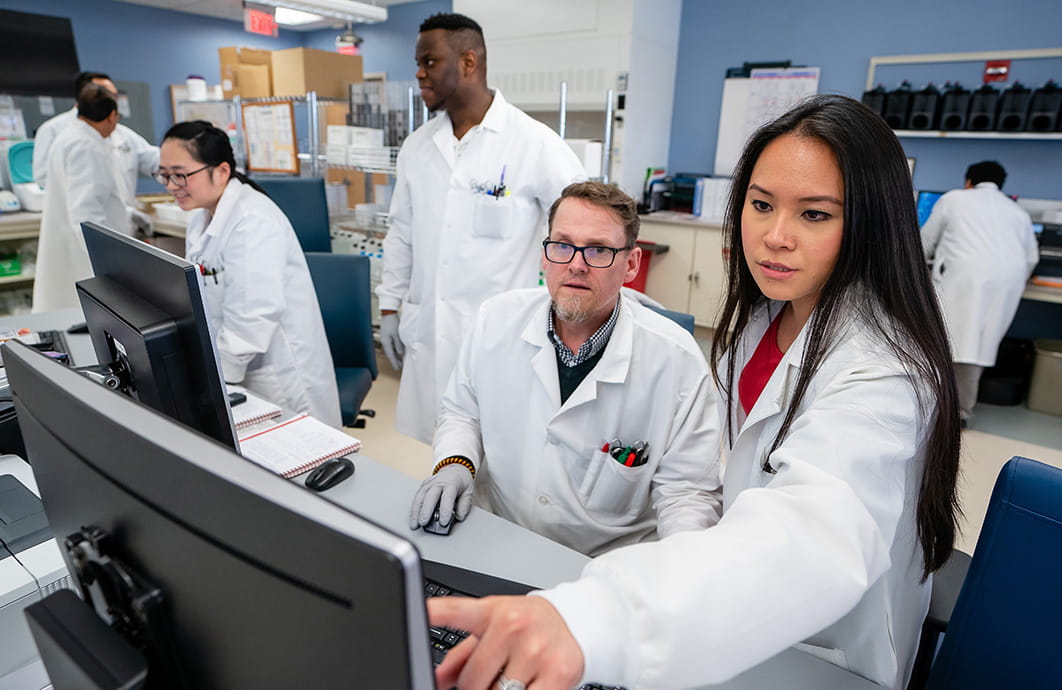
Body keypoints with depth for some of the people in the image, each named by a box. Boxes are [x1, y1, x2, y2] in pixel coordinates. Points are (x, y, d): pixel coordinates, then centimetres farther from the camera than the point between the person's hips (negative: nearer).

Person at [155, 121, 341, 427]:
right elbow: (199, 302, 12)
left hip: (282, 382, -8)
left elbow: (249, 323, -25)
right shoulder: (202, 218, 10)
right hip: (234, 378, 8)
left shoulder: (254, 222, -19)